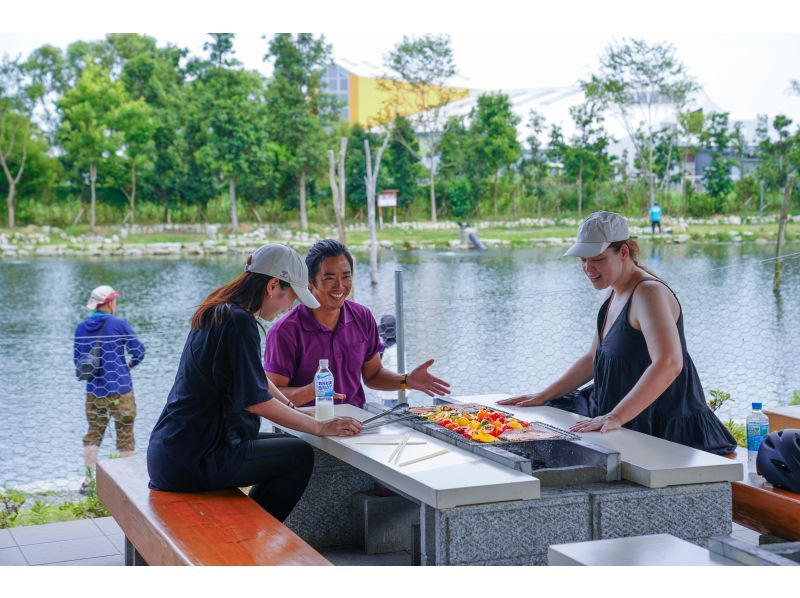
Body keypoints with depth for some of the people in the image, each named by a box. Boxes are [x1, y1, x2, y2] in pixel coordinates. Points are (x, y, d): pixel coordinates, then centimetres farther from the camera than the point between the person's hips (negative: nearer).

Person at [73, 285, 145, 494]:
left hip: (93, 391, 4)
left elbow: (77, 359, 9)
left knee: (93, 433, 13)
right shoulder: (119, 324, -9)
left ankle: (88, 480, 9)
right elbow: (138, 351, -6)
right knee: (125, 433, 7)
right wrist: (129, 365, 13)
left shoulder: (81, 328, 3)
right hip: (120, 390, -4)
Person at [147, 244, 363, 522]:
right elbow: (257, 401, -18)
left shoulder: (218, 313, 12)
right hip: (193, 460, -10)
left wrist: (295, 410, 16)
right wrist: (320, 427, -11)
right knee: (300, 456, -1)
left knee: (286, 446, 21)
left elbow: (252, 377, 24)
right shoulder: (238, 322, -18)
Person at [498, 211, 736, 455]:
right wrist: (543, 397, 16)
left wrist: (616, 417, -35)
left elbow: (669, 364, -31)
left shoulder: (649, 293, -17)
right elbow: (593, 359, 24)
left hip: (665, 430, -10)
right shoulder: (616, 295, 15)